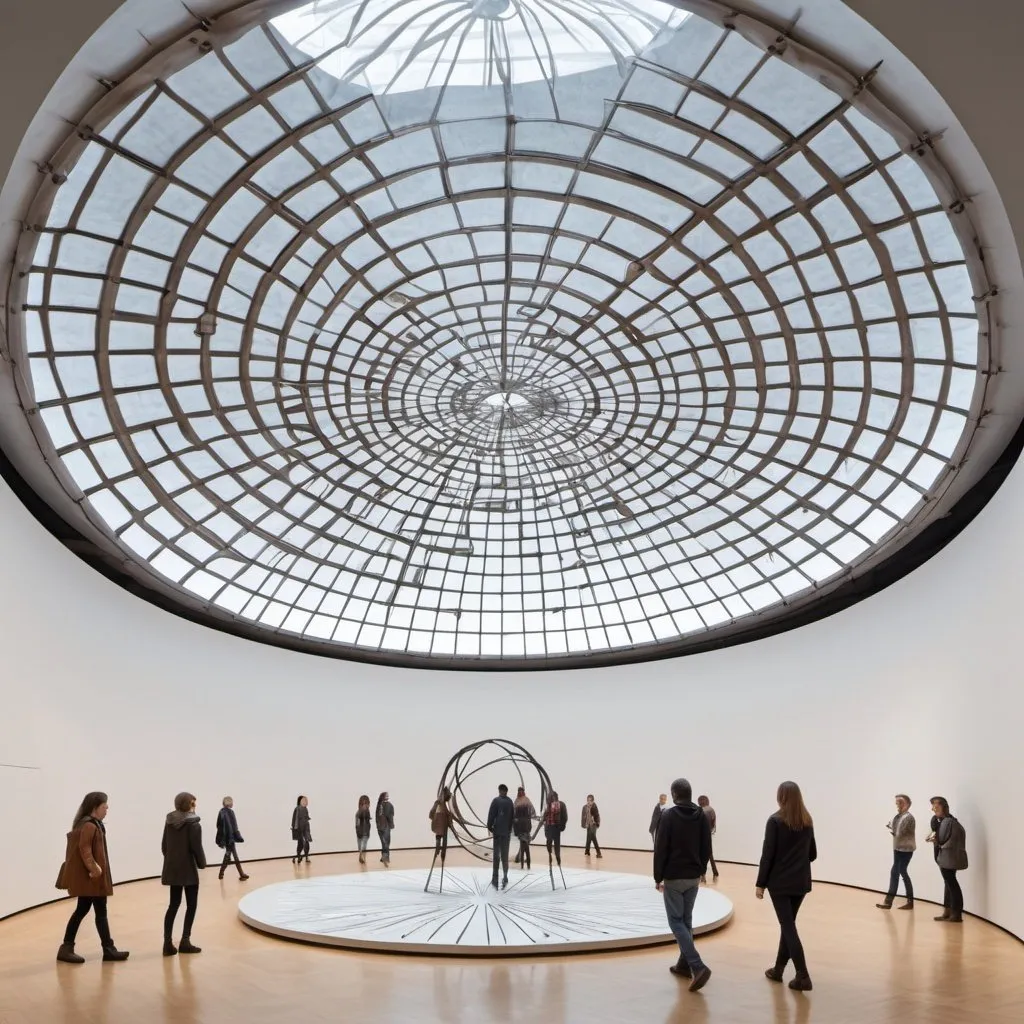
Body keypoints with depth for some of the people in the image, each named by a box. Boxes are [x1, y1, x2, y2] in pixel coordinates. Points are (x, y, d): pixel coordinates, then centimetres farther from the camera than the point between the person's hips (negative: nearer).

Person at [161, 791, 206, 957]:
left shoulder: (169, 822, 4)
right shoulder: (193, 824, -13)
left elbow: (164, 845, 8)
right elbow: (196, 847, -15)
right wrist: (202, 863, 0)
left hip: (172, 869, 6)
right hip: (188, 869, -6)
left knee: (174, 904, 12)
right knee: (191, 905, 5)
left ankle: (168, 943, 8)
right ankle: (185, 941, 2)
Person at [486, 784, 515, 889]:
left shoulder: (496, 800, -7)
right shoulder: (510, 802, 5)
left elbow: (491, 815, -10)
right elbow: (513, 816, 8)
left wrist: (489, 827, 1)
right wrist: (510, 829, 13)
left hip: (497, 831, -3)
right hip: (507, 832, 3)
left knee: (496, 855, 2)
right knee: (505, 855, 10)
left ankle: (495, 879, -1)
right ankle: (505, 878, 5)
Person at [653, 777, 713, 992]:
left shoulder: (669, 816, -13)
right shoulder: (702, 816, 3)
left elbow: (660, 849, -13)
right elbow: (707, 849, 8)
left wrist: (658, 877, -4)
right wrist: (700, 871, 17)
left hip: (674, 877, -6)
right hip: (693, 877, 6)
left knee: (676, 921, -3)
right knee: (686, 919, 18)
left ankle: (698, 966, -16)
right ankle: (684, 964, 20)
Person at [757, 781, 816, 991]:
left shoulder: (775, 821, -11)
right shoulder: (807, 821, 5)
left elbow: (767, 854, -12)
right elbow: (812, 854, 12)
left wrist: (760, 883, -6)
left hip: (779, 882, -5)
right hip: (801, 882, 5)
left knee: (788, 926, -2)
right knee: (788, 924, 17)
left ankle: (803, 977, -7)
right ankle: (778, 969, 26)